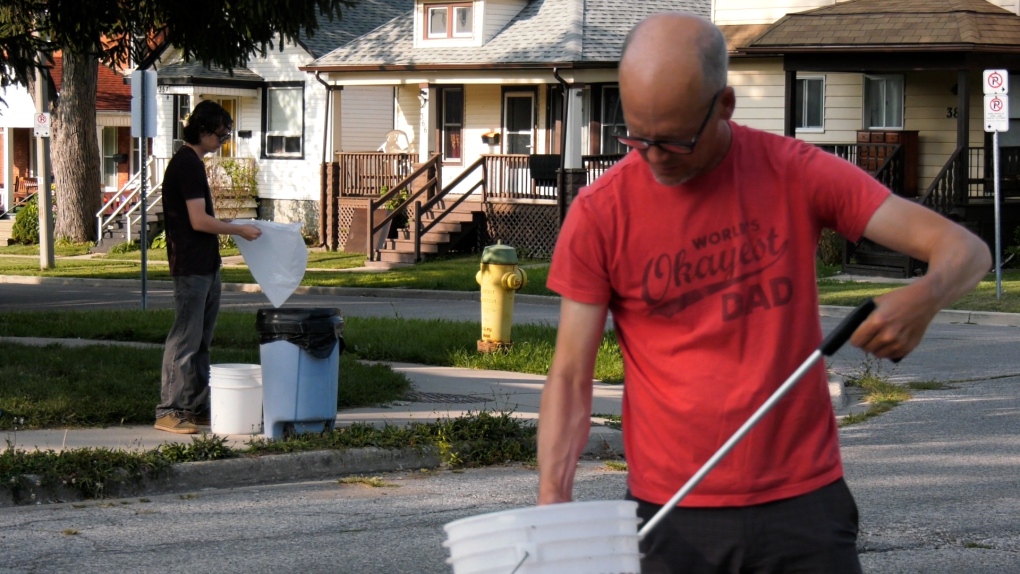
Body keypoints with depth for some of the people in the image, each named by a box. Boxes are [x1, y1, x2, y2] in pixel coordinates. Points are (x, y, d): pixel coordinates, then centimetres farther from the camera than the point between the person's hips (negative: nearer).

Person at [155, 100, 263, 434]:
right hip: (191, 267, -10)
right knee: (185, 340, -8)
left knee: (202, 341, 12)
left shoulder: (191, 163, 16)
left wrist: (231, 229, 18)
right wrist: (239, 230, -12)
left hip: (205, 266, 10)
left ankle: (197, 408, 17)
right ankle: (168, 412, -5)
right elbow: (199, 220, -21)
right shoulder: (187, 165, -15)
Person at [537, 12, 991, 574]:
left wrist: (925, 295, -28)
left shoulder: (796, 173, -2)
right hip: (671, 514, 0)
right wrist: (551, 502, -16)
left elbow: (964, 249, -4)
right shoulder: (599, 215, -3)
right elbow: (570, 376, -1)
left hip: (803, 504, 1)